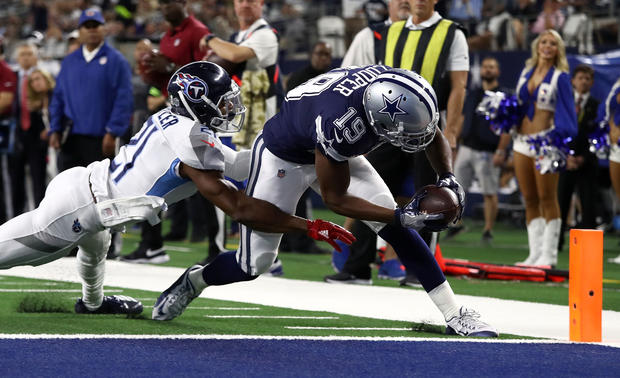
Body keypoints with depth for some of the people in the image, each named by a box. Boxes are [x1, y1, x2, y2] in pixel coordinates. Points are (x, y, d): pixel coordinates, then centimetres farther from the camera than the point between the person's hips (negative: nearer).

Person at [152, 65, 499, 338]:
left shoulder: (400, 92, -27)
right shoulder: (340, 124, -45)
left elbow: (436, 138, -3)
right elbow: (335, 199, -28)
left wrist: (448, 177, -21)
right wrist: (401, 216, -32)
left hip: (336, 150, 6)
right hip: (284, 156, -6)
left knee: (395, 225, -10)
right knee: (254, 264, -2)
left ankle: (454, 314, -4)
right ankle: (193, 282, 29)